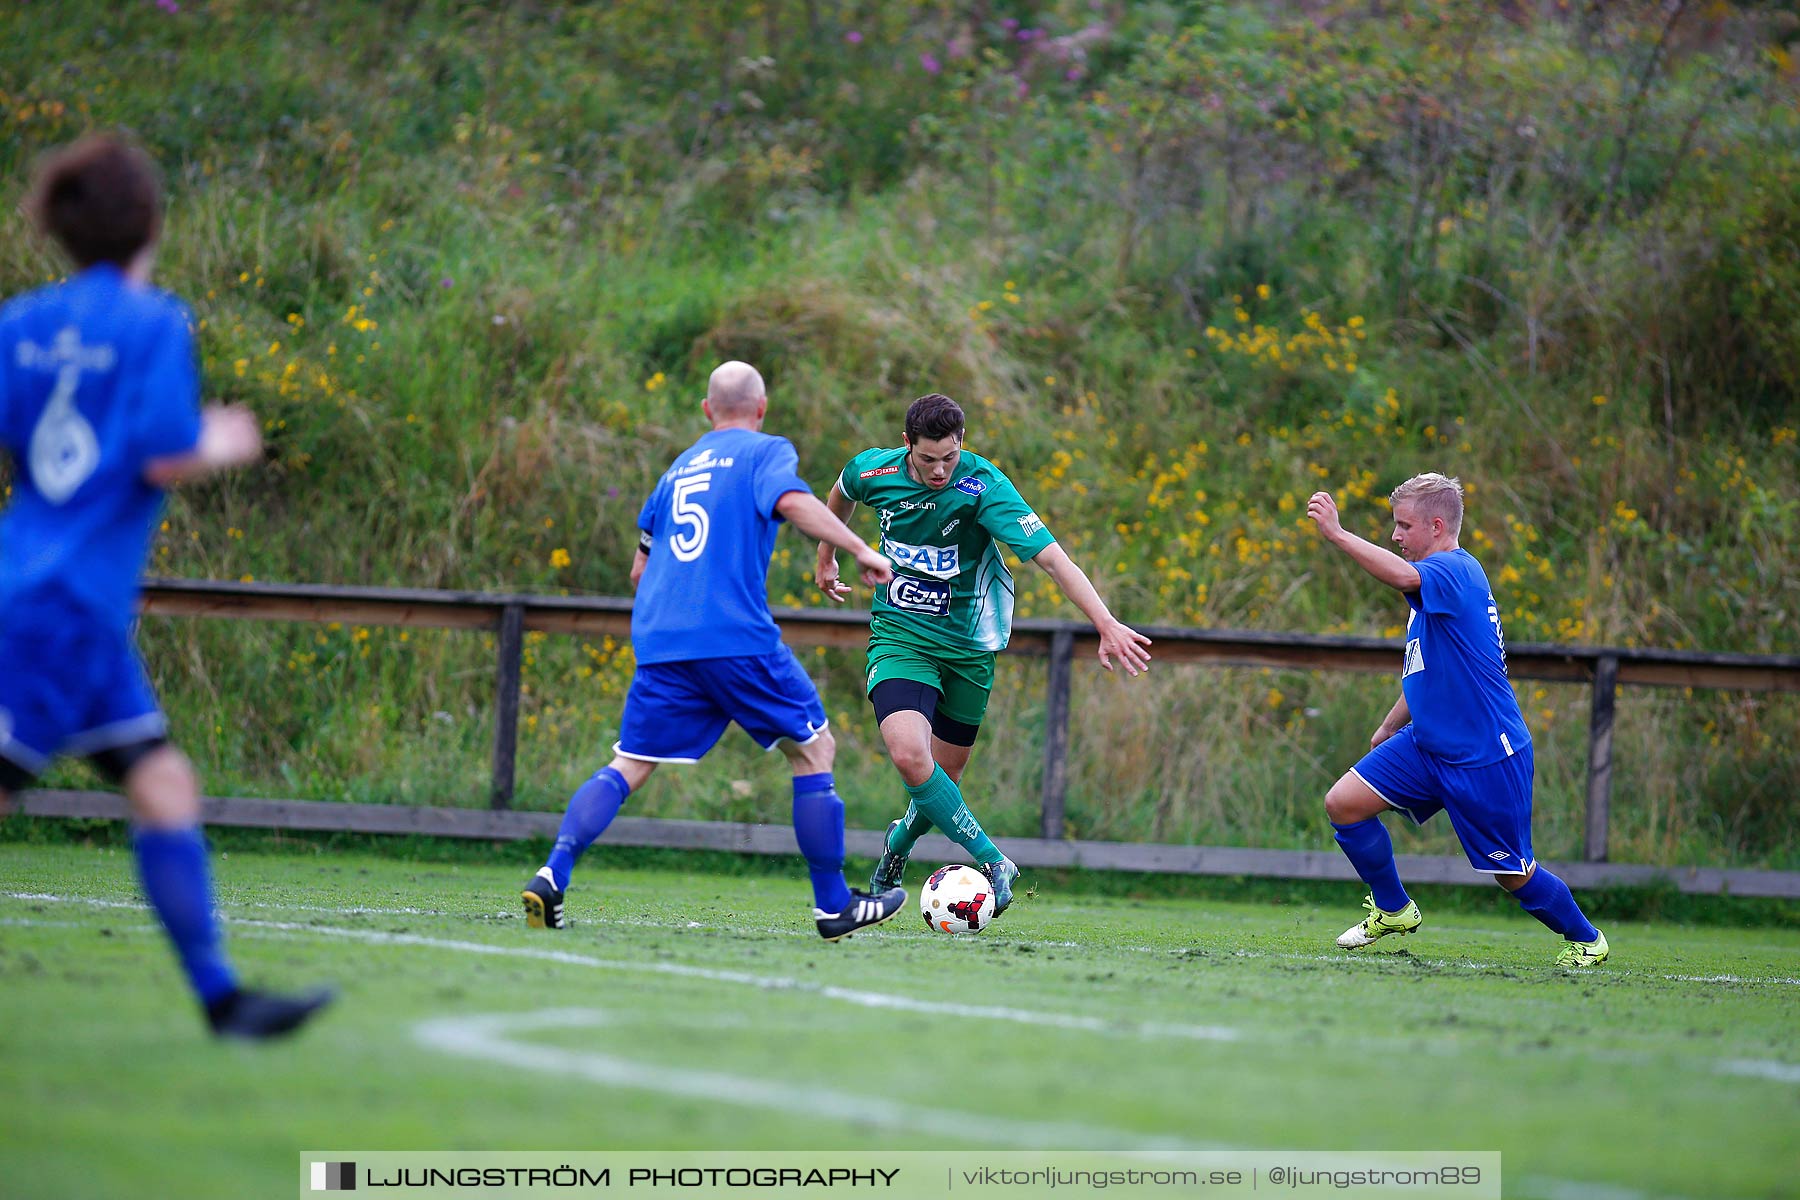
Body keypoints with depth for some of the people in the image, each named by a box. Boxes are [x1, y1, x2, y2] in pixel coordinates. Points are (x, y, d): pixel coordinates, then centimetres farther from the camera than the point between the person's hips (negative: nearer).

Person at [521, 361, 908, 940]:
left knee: (626, 767, 7)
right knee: (814, 750, 9)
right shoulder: (767, 451, 6)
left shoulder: (679, 468, 23)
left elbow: (640, 569, 27)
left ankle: (552, 876, -15)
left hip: (659, 644, 5)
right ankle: (833, 905, 9)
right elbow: (791, 501, -16)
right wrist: (860, 549, -14)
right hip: (738, 637, -5)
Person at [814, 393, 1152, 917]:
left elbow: (1052, 558, -29)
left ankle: (897, 847, 42)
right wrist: (826, 558, 28)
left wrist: (1106, 624, -39)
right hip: (899, 635, 0)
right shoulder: (873, 470, -12)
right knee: (911, 756, -25)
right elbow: (842, 494, 15)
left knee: (944, 777, 10)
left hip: (966, 646, 0)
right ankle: (992, 862, -13)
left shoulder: (983, 486, -22)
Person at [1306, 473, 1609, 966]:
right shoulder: (1434, 579, 13)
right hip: (1428, 742, 9)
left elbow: (1404, 577, -42)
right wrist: (1389, 727, 28)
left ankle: (1585, 939, 27)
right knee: (1344, 803, -5)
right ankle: (1393, 909, 12)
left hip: (1485, 755, -9)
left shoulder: (1456, 571, -17)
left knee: (1513, 873, 2)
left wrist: (1336, 532, -45)